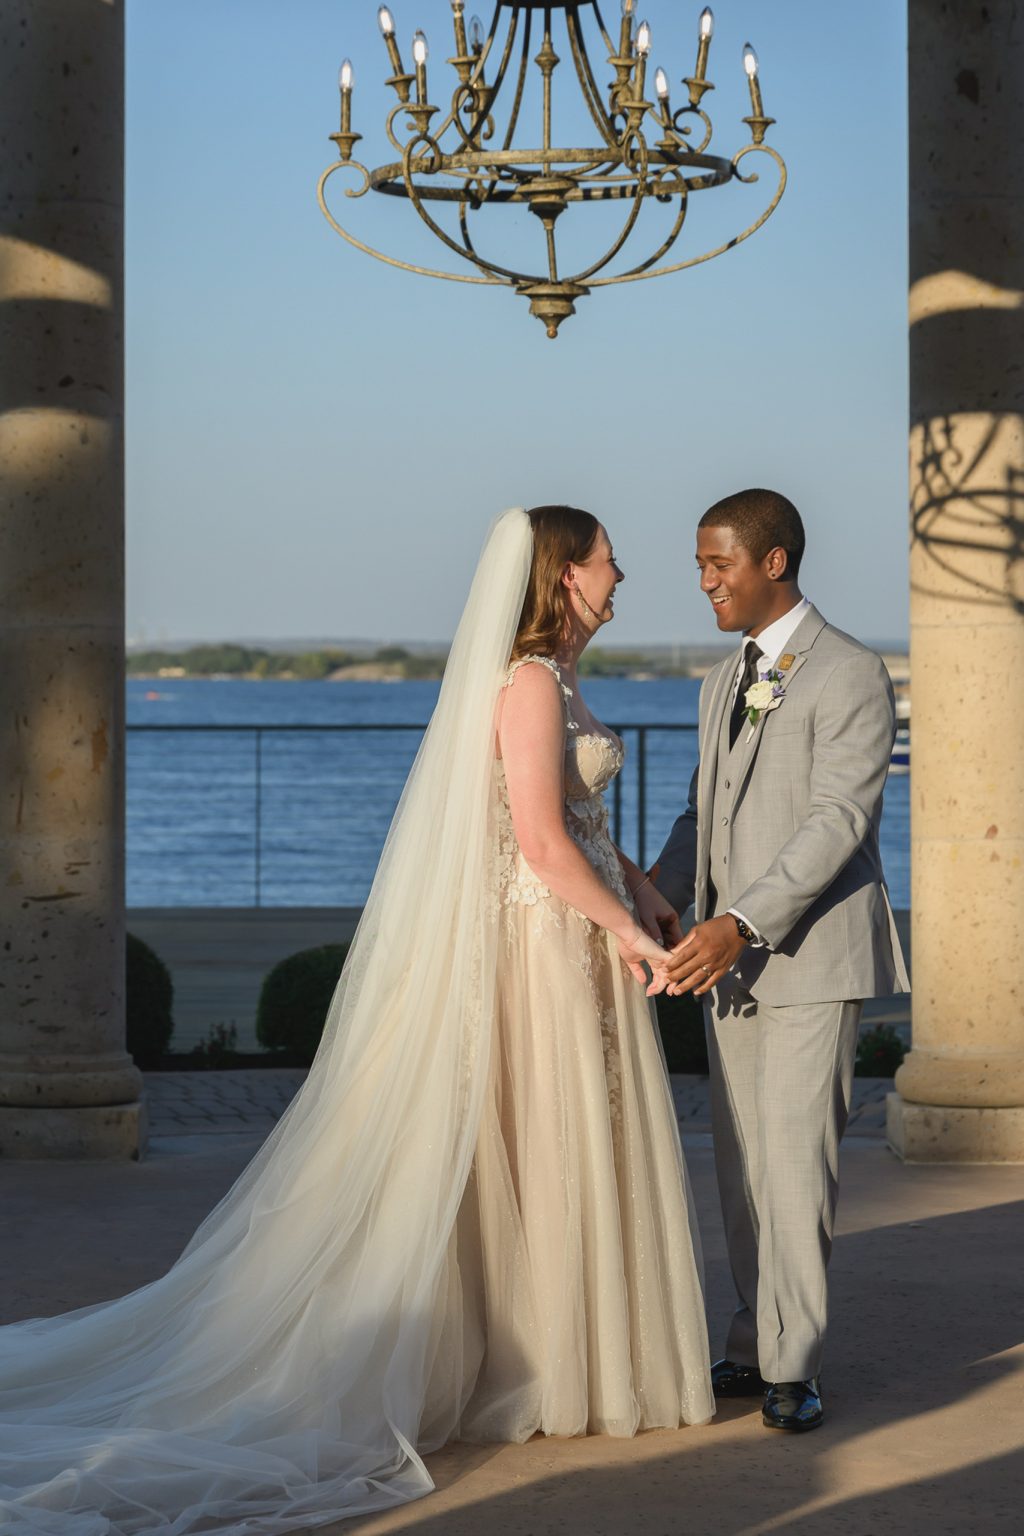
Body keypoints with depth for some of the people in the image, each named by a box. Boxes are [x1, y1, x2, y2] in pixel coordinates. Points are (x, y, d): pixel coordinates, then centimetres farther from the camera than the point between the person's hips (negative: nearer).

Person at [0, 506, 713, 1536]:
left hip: (573, 934, 10)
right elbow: (542, 842, -22)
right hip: (551, 943, -10)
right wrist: (631, 936, -15)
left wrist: (648, 897, 14)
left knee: (530, 1163, 12)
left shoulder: (551, 679, 14)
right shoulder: (531, 680, -17)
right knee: (546, 1159, -2)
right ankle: (536, 1374, 5)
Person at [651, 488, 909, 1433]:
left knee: (796, 1160, -9)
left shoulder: (850, 675, -9)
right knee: (741, 1166, 7)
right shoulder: (723, 686, 18)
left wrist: (742, 922, -25)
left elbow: (838, 820, -17)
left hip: (813, 957, -7)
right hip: (733, 961, 8)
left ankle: (792, 1366, -3)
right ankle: (758, 1345, 15)